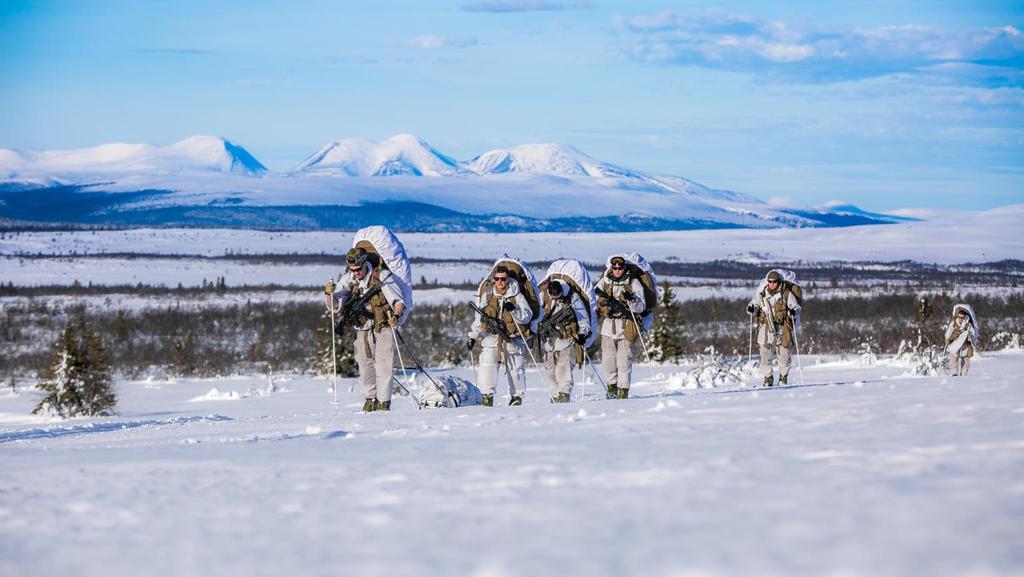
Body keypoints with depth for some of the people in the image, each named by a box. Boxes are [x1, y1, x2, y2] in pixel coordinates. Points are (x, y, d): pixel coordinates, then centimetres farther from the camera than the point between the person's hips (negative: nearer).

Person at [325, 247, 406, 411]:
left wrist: (396, 314, -36)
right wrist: (330, 294, -30)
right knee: (365, 366, 8)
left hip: (384, 328, -4)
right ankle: (370, 399, 25)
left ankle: (384, 402, -2)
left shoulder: (382, 276, -13)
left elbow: (398, 301, -15)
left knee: (384, 366, -9)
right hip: (362, 330, 4)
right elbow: (335, 306, -8)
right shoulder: (347, 280, -2)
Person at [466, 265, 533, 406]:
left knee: (515, 368, 3)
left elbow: (527, 316, -6)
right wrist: (472, 336, 16)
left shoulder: (516, 295, -1)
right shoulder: (486, 295, 8)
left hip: (512, 337, -1)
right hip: (491, 335, 1)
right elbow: (479, 318, 17)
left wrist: (514, 309, -23)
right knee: (487, 364, -16)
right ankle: (487, 395, -12)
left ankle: (517, 395, 21)